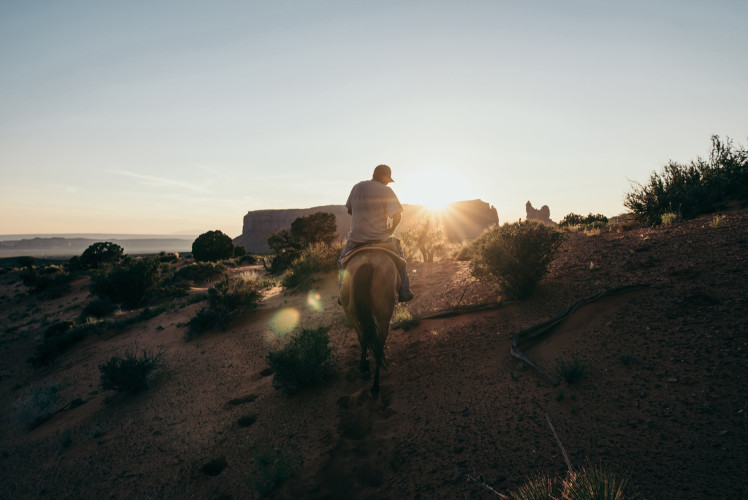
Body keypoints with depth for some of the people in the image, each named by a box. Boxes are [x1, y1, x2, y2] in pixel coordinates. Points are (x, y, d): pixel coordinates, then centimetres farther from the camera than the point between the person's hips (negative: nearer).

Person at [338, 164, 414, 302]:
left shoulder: (357, 187, 5)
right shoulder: (386, 190, -8)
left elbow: (350, 210, 14)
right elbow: (397, 215, -14)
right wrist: (392, 229, 4)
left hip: (356, 238, 3)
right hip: (379, 237, -2)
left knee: (342, 261, 28)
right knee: (398, 253, 23)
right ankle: (404, 292, 21)